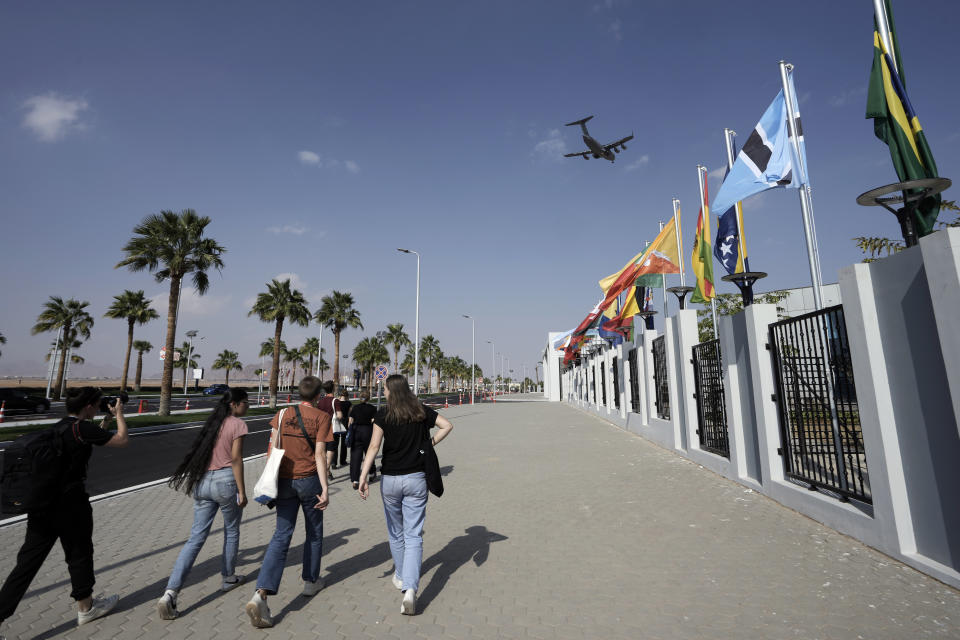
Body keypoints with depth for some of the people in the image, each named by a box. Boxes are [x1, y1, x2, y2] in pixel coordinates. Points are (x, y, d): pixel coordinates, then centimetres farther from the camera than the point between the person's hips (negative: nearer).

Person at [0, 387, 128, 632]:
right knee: (79, 555, 11)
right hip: (70, 505, -7)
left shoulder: (56, 427, 10)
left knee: (27, 562, 12)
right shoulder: (82, 427, -17)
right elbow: (122, 440, -10)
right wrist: (119, 414, 3)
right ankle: (86, 608, 28)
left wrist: (106, 419, 24)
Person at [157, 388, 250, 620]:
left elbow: (201, 454, 14)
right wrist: (242, 491, -9)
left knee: (196, 538, 8)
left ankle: (170, 593, -2)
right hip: (225, 480, -6)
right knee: (231, 532, 16)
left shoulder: (213, 422, 11)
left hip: (203, 481, 6)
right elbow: (236, 459, -14)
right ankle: (228, 578, 31)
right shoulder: (237, 424, -11)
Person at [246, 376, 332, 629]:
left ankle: (261, 595, -9)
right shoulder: (321, 417, -8)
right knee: (314, 532, 17)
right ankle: (311, 582, 32)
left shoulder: (282, 414, 4)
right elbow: (319, 455, -13)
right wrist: (325, 489, -13)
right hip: (309, 479, -3)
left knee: (281, 536, 6)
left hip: (285, 481, 3)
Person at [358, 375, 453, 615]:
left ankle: (400, 577, 38)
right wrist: (430, 444, 4)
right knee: (414, 535, 5)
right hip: (416, 479, 1)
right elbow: (447, 425, -2)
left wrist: (363, 476, -15)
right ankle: (410, 588, -8)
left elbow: (374, 446, -15)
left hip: (390, 480, -1)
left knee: (396, 532, 20)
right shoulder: (422, 412, 0)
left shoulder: (383, 414, -7)